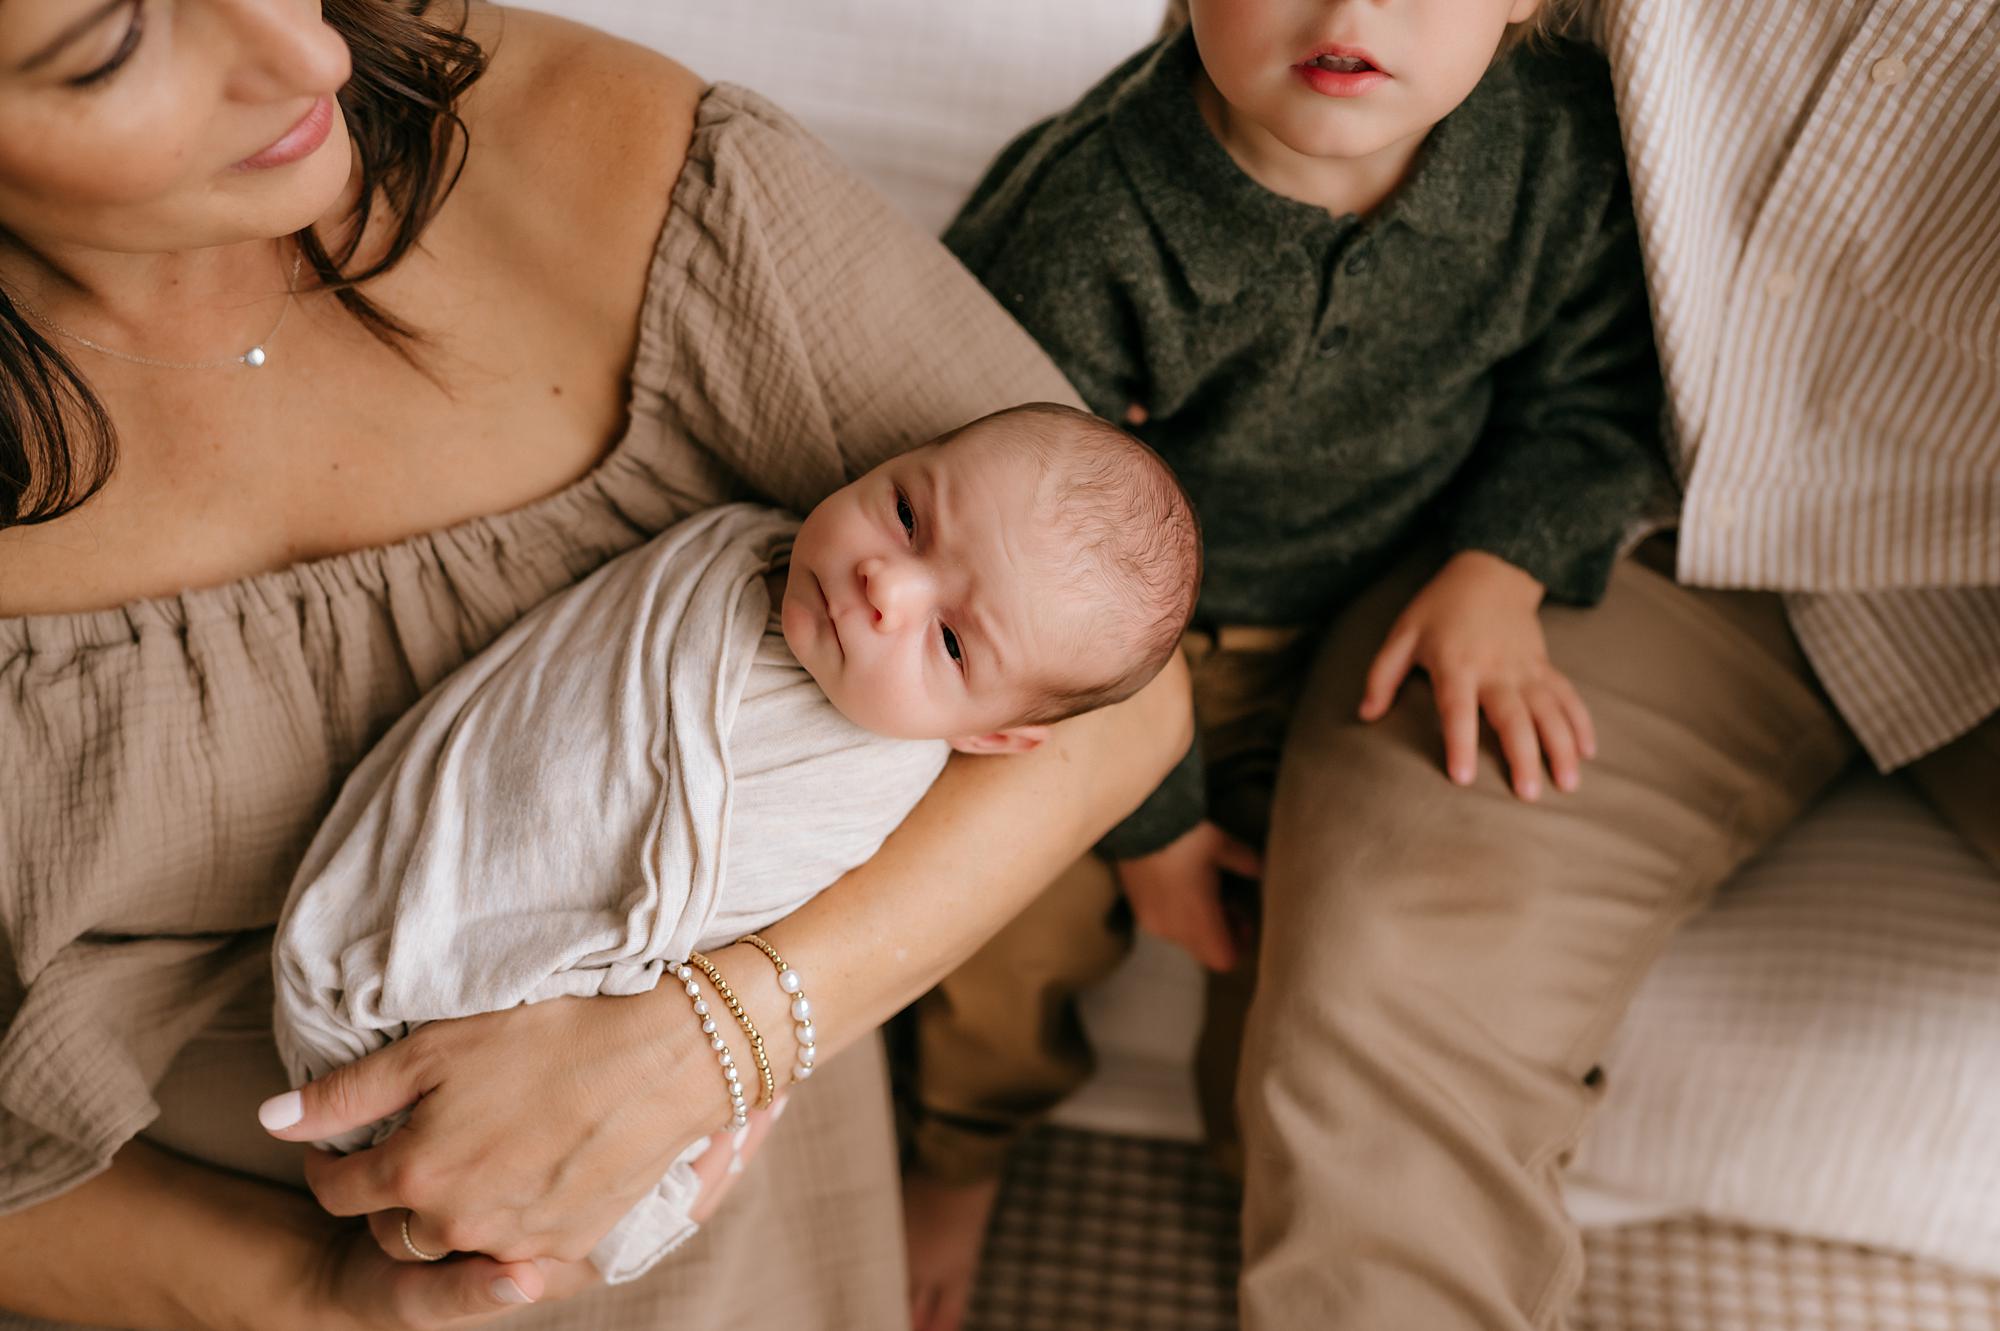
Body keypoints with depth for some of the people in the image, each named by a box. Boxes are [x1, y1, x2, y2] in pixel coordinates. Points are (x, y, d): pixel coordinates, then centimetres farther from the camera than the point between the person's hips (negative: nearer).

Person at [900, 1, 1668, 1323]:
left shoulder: (1571, 144, -22)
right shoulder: (1082, 228, -32)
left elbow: (1594, 388, -1)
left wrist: (1503, 571, -19)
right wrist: (1149, 815, -12)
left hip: (1376, 616, 3)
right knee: (1018, 911, -7)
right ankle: (961, 1147, 31)